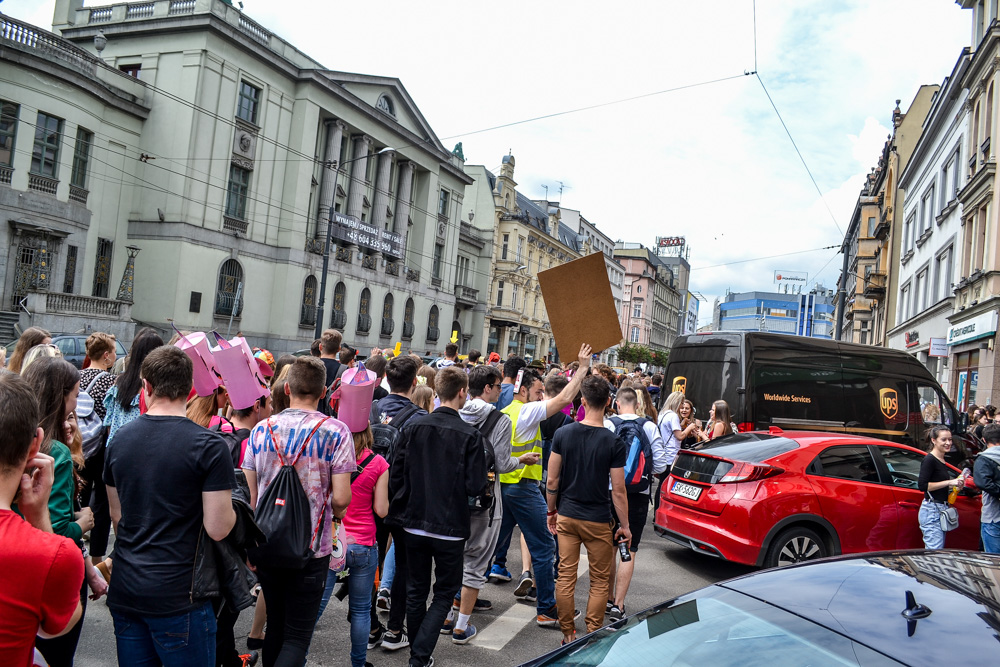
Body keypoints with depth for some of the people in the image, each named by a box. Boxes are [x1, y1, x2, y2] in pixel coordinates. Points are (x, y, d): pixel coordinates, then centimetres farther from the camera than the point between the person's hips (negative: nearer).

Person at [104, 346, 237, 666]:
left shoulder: (120, 438, 2)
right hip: (178, 597, -5)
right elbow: (218, 529, -17)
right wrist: (232, 507, 3)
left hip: (124, 591, 6)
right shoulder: (209, 445, -16)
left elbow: (116, 515, 13)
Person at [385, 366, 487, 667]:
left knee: (416, 591, 19)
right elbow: (475, 486, -14)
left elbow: (395, 474, -1)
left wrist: (398, 512, 11)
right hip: (450, 528, -4)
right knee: (444, 593, 12)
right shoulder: (470, 436, -14)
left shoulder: (413, 427, -4)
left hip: (414, 524, 4)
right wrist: (486, 480, 8)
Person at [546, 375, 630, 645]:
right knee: (600, 581, 13)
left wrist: (551, 512, 11)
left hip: (566, 516, 2)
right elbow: (618, 491, -10)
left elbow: (551, 481, -3)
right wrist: (624, 525, 1)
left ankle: (568, 634, 21)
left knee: (566, 577, 11)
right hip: (598, 521, -2)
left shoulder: (563, 434, -6)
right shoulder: (614, 443, -13)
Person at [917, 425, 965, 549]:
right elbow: (922, 485, -21)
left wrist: (955, 484, 9)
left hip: (940, 510, 9)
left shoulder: (942, 461, 15)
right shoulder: (929, 460, -13)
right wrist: (949, 482, -19)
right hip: (931, 510, -9)